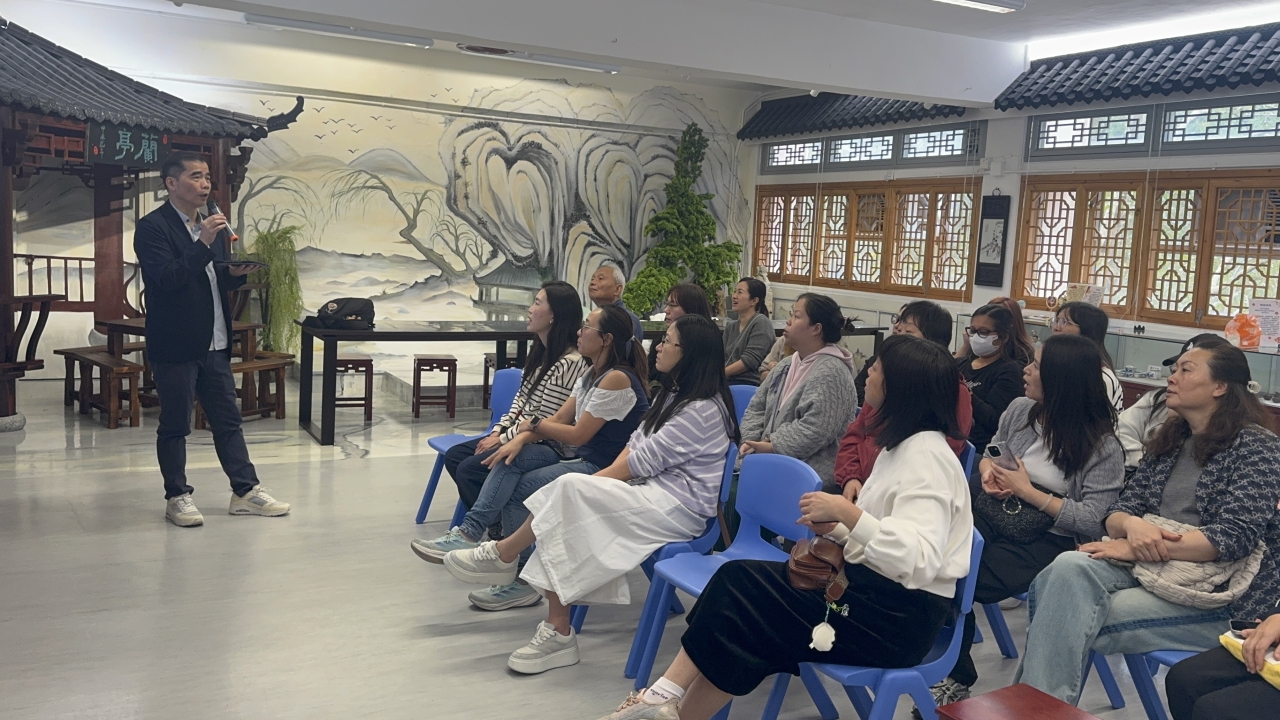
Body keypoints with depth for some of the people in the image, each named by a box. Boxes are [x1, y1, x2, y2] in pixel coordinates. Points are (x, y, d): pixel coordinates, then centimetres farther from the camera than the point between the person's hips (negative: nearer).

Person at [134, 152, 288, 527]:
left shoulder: (212, 222, 13)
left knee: (228, 419, 10)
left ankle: (245, 491, 16)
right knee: (175, 425, 4)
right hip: (174, 345, -7)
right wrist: (203, 243, -27)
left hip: (215, 342, 7)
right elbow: (166, 279, -21)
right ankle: (177, 497, 16)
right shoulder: (152, 227, -10)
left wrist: (236, 273, -1)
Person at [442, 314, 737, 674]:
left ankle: (502, 555, -5)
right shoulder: (672, 395, 16)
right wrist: (601, 479, -4)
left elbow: (644, 460, -16)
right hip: (651, 489, 9)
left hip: (679, 505, -9)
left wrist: (592, 483, -10)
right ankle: (557, 632, -13)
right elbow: (635, 444, 12)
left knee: (570, 489, -24)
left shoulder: (703, 409, -15)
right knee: (563, 524, -14)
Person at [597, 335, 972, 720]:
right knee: (737, 580, -5)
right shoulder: (900, 446, 13)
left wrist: (847, 512, -30)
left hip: (900, 618, -9)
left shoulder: (926, 456, -18)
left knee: (741, 595, -12)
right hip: (874, 589, 9)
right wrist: (837, 529, 0)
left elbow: (918, 562, -30)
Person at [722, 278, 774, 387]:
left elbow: (750, 360, -13)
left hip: (750, 383, -7)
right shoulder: (730, 327, 20)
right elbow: (723, 357, 12)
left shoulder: (761, 323, -3)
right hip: (729, 380, 7)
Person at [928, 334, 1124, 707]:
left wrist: (1028, 492, -16)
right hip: (996, 518, 5)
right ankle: (952, 672, -6)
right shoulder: (1020, 410, 5)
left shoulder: (1102, 447, -11)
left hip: (1045, 541, -5)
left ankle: (958, 677, 0)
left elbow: (1094, 522, -15)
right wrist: (988, 473, 0)